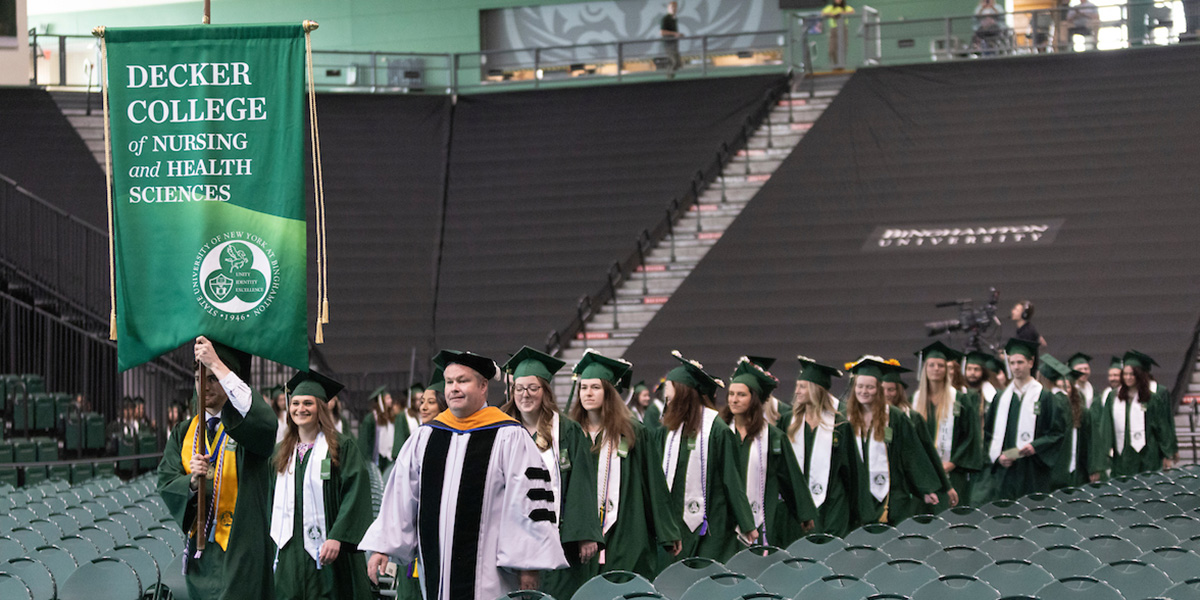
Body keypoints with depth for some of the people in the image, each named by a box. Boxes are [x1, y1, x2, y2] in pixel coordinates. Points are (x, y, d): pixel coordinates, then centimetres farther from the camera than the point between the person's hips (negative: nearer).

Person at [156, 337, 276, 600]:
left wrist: (216, 364, -27)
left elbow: (264, 423, -28)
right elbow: (166, 482, 6)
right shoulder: (183, 434, 15)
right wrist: (192, 482, -19)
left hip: (238, 549, -6)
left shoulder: (247, 422, -2)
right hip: (199, 548, 6)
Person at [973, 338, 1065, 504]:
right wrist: (997, 455, -3)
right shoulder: (1001, 398, 14)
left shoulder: (1044, 397, 3)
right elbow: (988, 433, 14)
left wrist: (1035, 446, -15)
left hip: (1032, 473, -3)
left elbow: (1057, 432, 0)